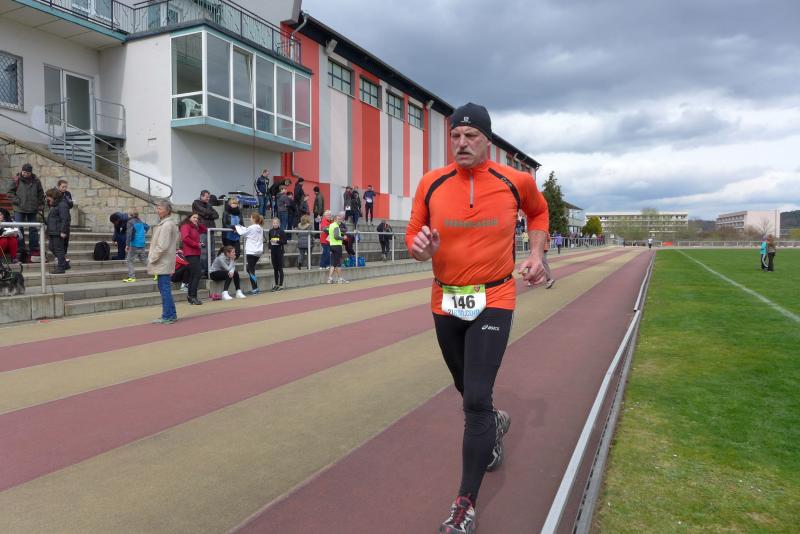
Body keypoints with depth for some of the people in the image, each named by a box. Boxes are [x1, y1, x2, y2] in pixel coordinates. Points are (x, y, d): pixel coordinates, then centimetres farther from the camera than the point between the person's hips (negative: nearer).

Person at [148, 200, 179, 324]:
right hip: (164, 263, 10)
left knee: (165, 289, -5)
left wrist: (152, 258, -10)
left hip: (163, 263, -10)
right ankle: (172, 315, 20)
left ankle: (167, 316, 0)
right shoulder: (170, 223, 15)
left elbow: (162, 246, -21)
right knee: (165, 289, 14)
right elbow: (176, 244, 20)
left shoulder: (166, 225, -15)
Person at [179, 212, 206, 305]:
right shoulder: (186, 226, -5)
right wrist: (197, 244, -17)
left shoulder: (195, 228, 20)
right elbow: (185, 238, -19)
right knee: (198, 273, -15)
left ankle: (190, 296, 17)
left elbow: (204, 230, 26)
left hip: (196, 253, 10)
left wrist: (198, 224, 11)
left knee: (194, 274, 12)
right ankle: (193, 296, -13)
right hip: (190, 253, -10)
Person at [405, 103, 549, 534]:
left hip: (493, 302, -3)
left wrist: (535, 253, 5)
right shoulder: (431, 183, -5)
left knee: (476, 400, -12)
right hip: (445, 304, 3)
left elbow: (538, 211, 17)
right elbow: (413, 234, 4)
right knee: (468, 392, 20)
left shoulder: (516, 182, -5)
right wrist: (421, 248, -19)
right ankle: (494, 423, 56)